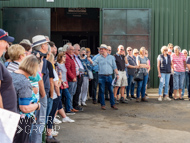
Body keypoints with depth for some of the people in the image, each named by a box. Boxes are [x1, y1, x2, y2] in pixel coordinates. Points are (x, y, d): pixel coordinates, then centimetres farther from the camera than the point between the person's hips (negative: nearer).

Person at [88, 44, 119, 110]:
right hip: (101, 76, 0)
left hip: (109, 76, 0)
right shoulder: (99, 58, 7)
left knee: (111, 90, 3)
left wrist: (117, 74, 2)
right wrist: (90, 61, -27)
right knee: (102, 91, 3)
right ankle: (103, 104, 13)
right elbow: (94, 63, -7)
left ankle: (112, 104, 12)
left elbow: (114, 67, 9)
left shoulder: (111, 57, 9)